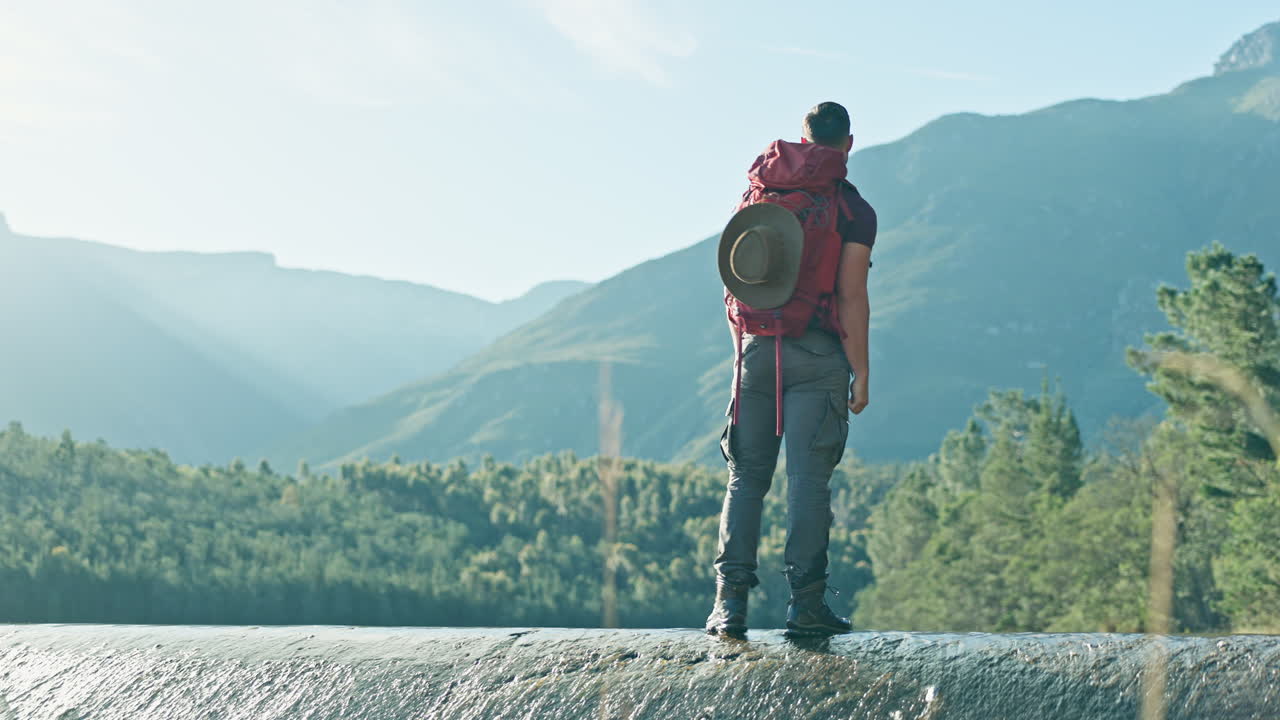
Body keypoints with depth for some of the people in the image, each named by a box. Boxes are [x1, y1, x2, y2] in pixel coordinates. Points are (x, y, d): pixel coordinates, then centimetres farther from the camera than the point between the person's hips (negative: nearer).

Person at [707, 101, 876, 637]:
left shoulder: (754, 195, 9)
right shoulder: (853, 210, -4)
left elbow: (733, 279, 11)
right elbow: (851, 297, -9)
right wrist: (861, 372, -2)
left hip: (754, 349, 4)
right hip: (817, 353, -4)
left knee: (747, 476, 7)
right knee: (809, 477, -2)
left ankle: (730, 599, 1)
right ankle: (806, 601, -4)